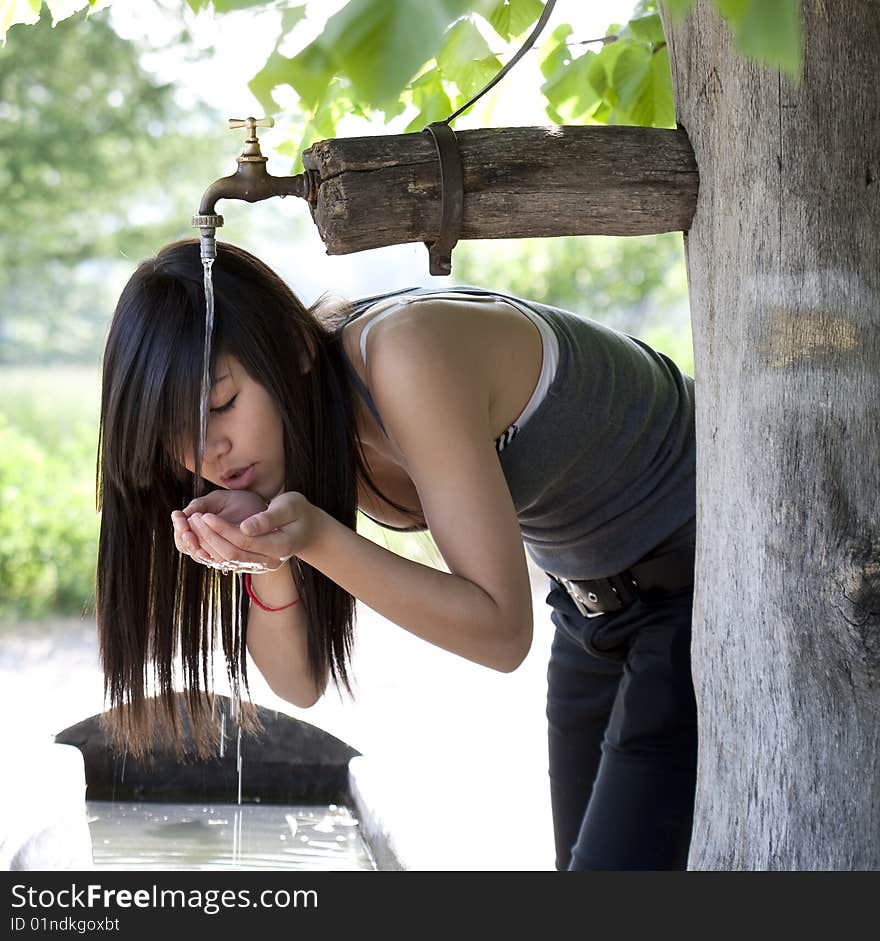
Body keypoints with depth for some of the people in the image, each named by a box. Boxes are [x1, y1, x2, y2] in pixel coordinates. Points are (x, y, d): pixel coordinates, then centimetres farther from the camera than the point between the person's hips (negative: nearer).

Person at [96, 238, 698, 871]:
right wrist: (268, 558, -27)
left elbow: (502, 633, -30)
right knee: (583, 854, 12)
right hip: (597, 597, 8)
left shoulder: (410, 359, -32)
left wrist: (316, 539, -39)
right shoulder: (287, 431, -8)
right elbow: (300, 681, -9)